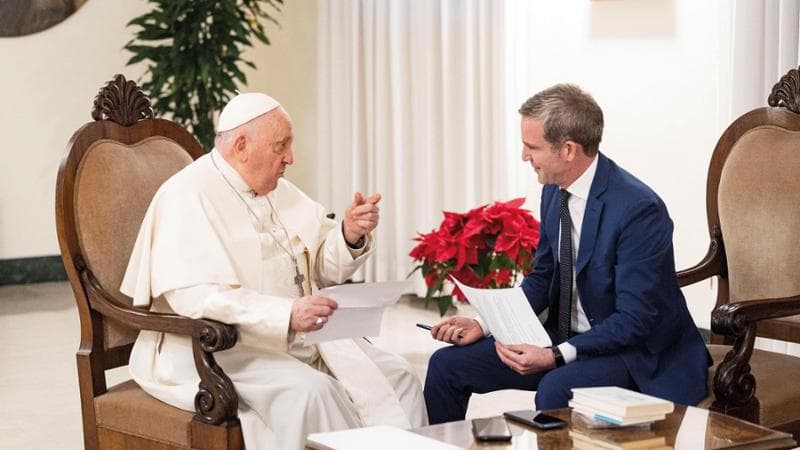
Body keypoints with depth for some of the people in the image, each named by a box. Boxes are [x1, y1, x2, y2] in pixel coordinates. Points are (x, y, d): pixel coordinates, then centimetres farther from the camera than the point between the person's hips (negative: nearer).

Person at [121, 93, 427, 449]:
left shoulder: (279, 190, 13)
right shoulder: (188, 196, -13)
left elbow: (322, 267, 16)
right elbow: (192, 295, -26)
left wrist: (350, 235, -6)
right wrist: (286, 314, -35)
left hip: (296, 337, 8)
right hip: (216, 348, -8)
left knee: (396, 376, -5)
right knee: (309, 391, -32)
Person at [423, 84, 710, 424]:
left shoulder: (639, 209, -23)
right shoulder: (554, 192, 1)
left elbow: (634, 319, -23)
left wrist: (556, 356, -30)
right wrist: (484, 324, -2)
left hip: (637, 352, -8)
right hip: (565, 336, 8)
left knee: (556, 389, -37)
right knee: (447, 364, -2)